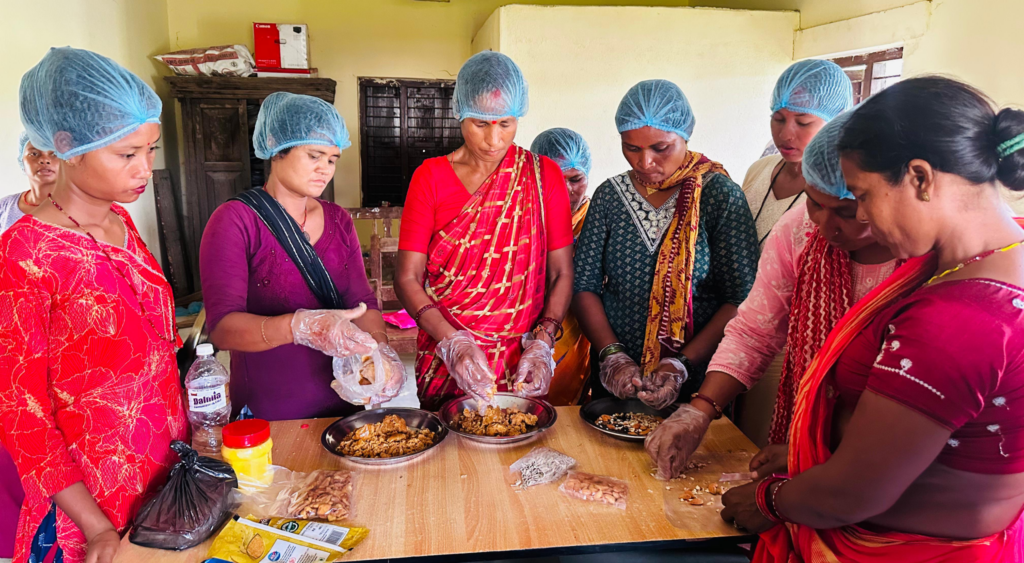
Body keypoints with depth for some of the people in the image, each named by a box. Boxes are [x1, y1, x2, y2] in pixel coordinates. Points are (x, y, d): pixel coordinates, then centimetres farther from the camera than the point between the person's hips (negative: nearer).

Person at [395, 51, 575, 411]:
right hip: (446, 364, 0)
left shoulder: (543, 175, 0)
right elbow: (408, 278, -6)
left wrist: (542, 344, -14)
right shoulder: (430, 178, -2)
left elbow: (561, 273, 0)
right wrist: (453, 344, -19)